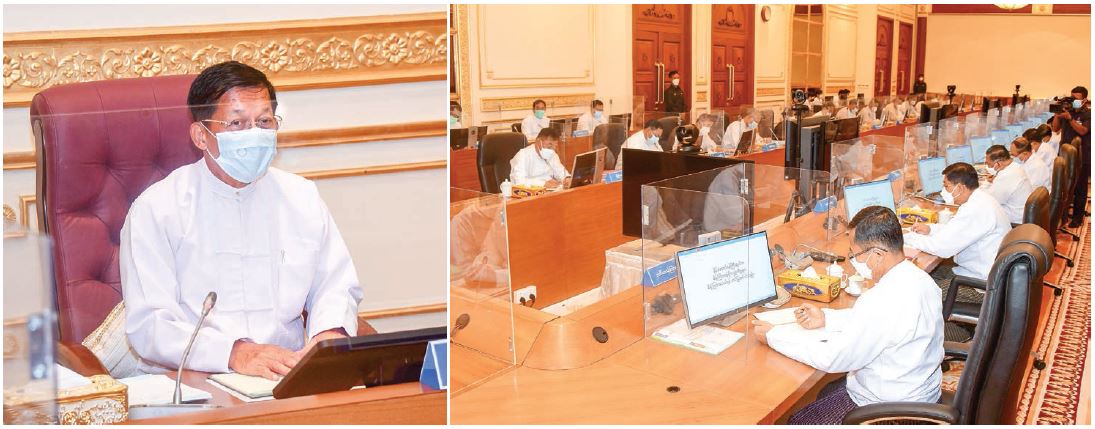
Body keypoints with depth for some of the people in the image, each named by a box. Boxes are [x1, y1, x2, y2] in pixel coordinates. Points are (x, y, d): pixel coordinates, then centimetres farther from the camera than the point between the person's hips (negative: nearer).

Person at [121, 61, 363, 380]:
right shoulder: (155, 210, -1)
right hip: (191, 387, -3)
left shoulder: (301, 197, 13)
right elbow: (148, 324, -9)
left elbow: (335, 285, 17)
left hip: (287, 377, 3)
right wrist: (235, 353, -24)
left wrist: (331, 333, -7)